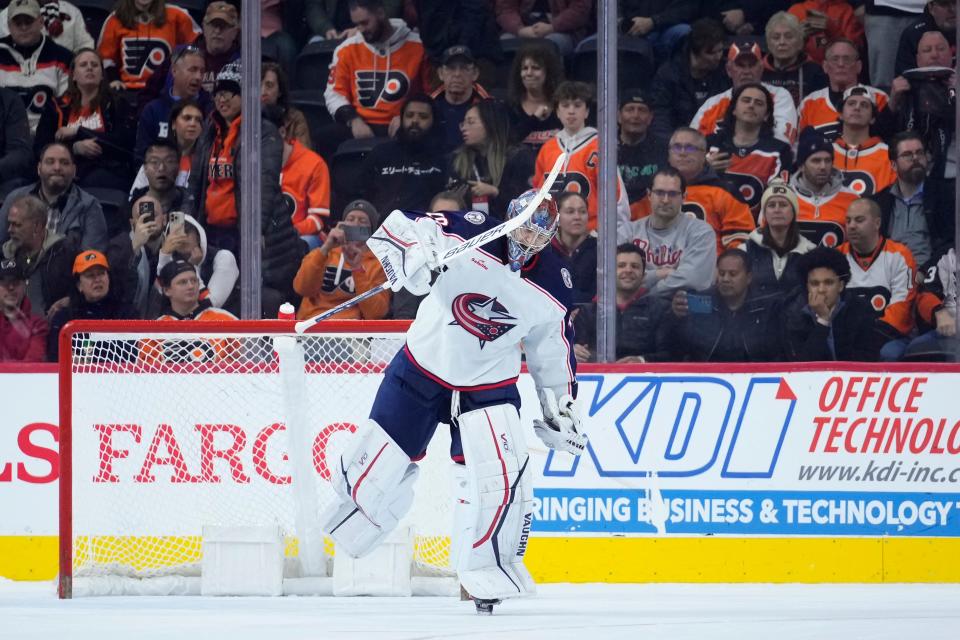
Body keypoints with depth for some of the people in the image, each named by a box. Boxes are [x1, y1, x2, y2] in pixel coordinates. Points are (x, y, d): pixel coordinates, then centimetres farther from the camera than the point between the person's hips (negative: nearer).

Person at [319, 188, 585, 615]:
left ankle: (488, 578, 0)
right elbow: (395, 228, -14)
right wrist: (412, 261, -34)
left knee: (501, 479, -16)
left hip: (488, 385, 1)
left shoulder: (552, 290, -7)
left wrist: (561, 409, 9)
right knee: (377, 468, 4)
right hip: (422, 368, -1)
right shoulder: (469, 234, -16)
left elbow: (554, 351, 8)